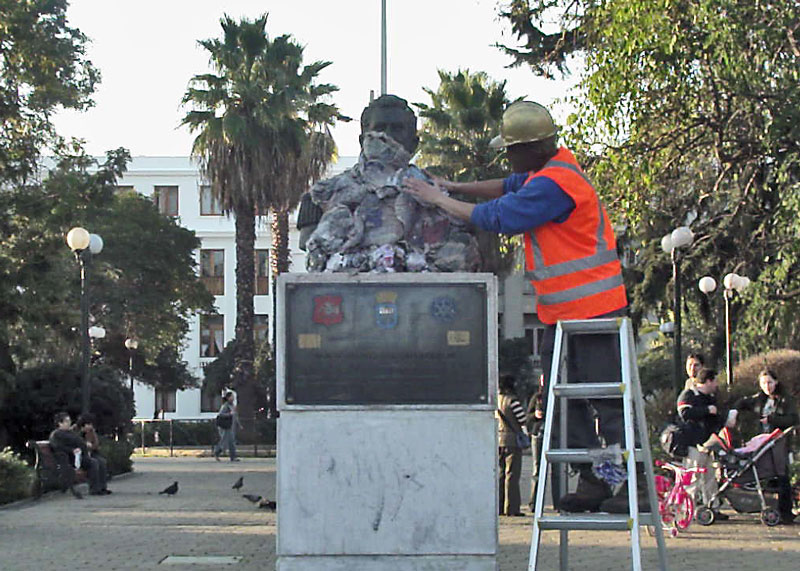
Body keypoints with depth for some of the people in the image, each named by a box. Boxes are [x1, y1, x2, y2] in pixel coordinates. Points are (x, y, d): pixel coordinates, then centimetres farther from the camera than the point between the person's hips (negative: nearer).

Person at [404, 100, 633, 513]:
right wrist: (458, 188, 15)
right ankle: (591, 481, 12)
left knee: (608, 399, -8)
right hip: (561, 311, 10)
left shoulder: (553, 184, -19)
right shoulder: (550, 169, 13)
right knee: (563, 400, 10)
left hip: (593, 307, -10)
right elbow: (509, 187, 29)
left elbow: (497, 217, -15)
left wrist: (439, 200, -3)